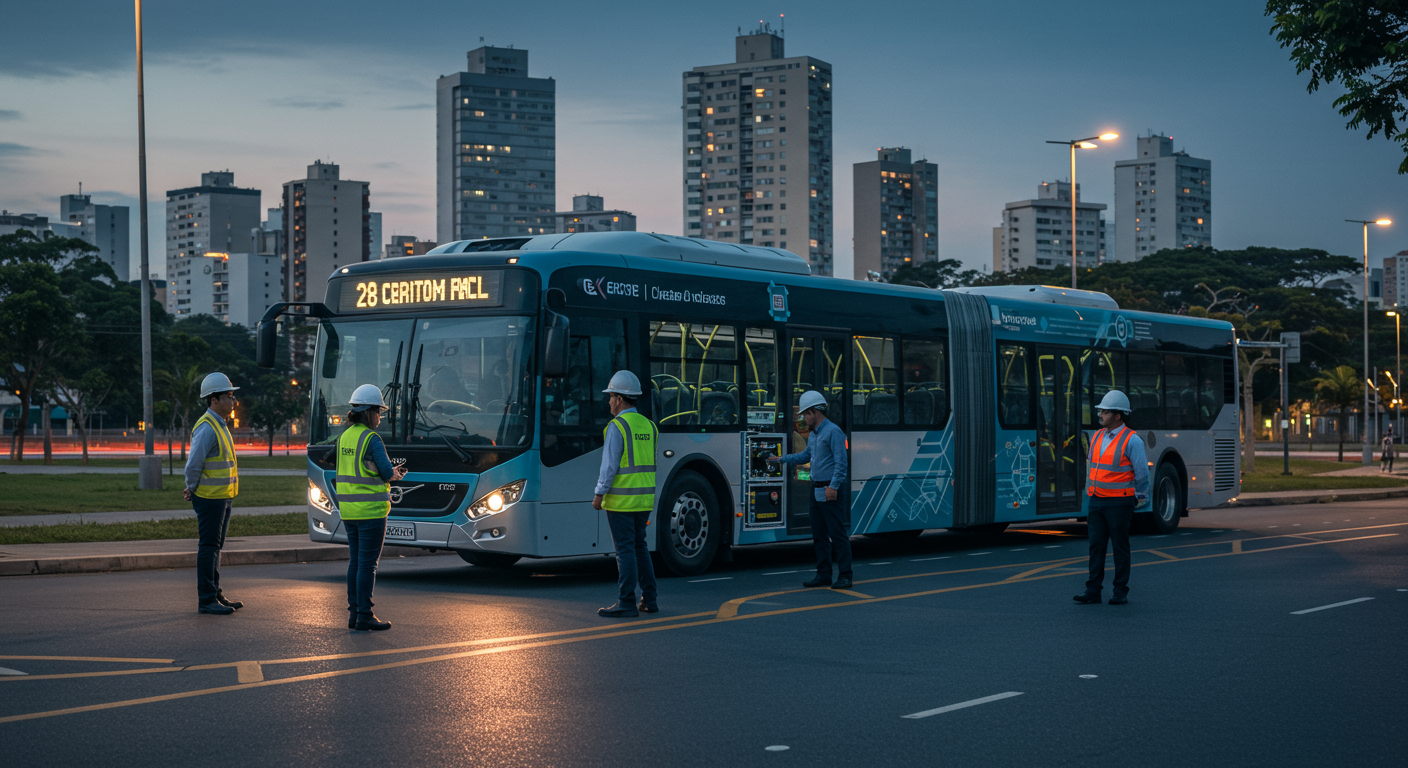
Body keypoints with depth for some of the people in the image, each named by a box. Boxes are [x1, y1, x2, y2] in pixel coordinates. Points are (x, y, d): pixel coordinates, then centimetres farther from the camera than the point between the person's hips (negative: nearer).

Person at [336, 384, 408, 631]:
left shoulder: (344, 437, 9)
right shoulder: (371, 439, -14)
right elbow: (387, 473, -13)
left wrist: (391, 473, 13)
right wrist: (393, 474, 11)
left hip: (348, 509, 8)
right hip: (370, 509, -8)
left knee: (355, 561, 13)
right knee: (368, 563, -3)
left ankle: (354, 613, 16)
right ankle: (364, 616, 0)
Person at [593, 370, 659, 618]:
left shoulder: (616, 426, -13)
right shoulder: (648, 426, 10)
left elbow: (609, 464, -15)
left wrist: (599, 495, -8)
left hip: (621, 500, -7)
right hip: (644, 498, 7)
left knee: (625, 550, -4)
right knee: (639, 546, 15)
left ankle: (626, 603, -2)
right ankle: (650, 599, 15)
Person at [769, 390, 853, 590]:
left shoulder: (833, 431, -11)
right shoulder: (813, 434, 16)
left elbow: (841, 462, -17)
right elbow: (806, 455, 34)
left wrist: (833, 486, -23)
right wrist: (782, 459, 31)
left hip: (831, 491, -9)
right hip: (817, 490, 9)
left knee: (838, 533, -7)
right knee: (819, 534, 11)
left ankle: (844, 576, -5)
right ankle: (823, 575, 17)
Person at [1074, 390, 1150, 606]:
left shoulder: (1132, 440, -10)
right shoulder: (1096, 437, 10)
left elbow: (1142, 473, -5)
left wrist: (1139, 499, -1)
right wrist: (1089, 491, 15)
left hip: (1119, 502, -6)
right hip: (1096, 501, 6)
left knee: (1120, 546, 2)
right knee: (1096, 545, 3)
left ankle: (1121, 591, 9)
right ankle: (1093, 590, 5)